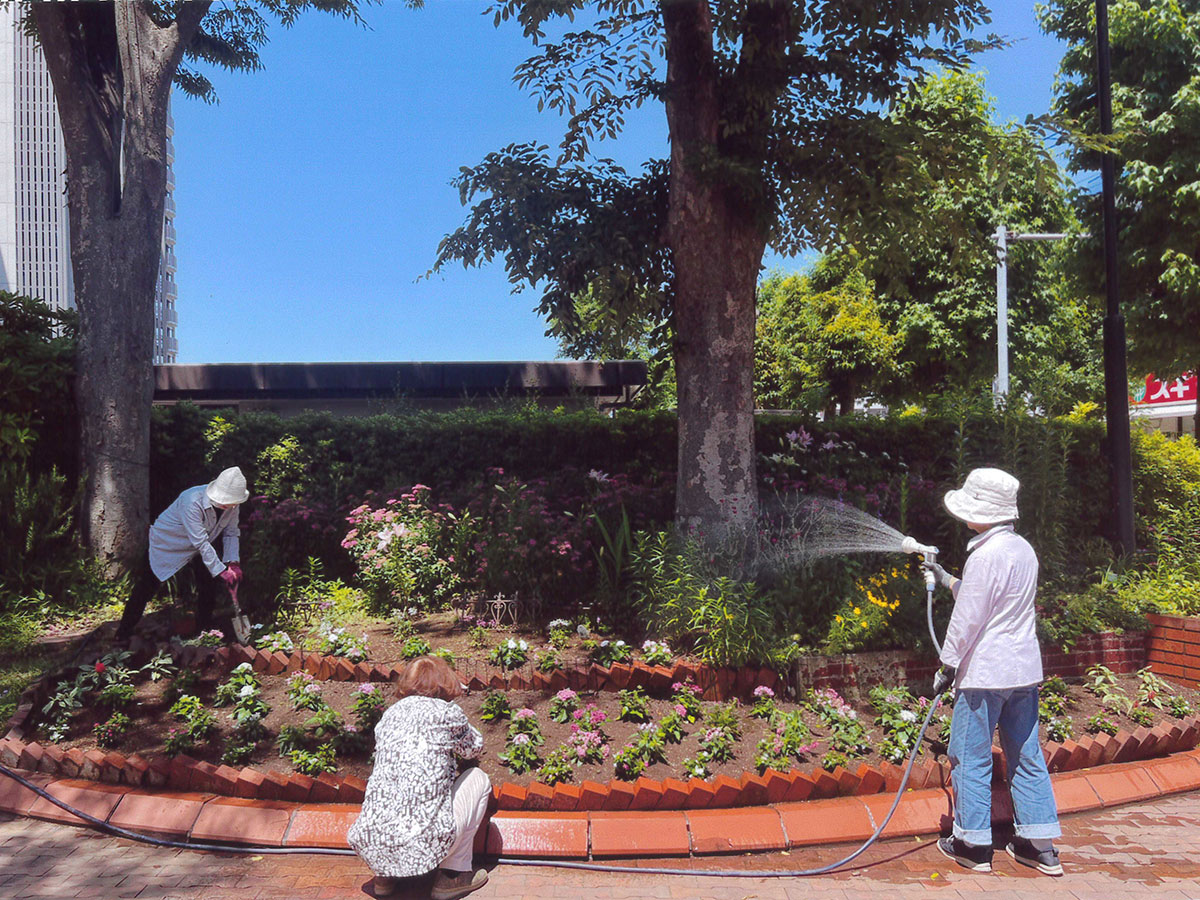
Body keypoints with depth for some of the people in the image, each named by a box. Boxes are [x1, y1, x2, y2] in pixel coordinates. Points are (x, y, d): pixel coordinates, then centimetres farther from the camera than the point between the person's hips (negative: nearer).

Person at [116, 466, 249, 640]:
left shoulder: (231, 505, -19)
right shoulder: (192, 501, -39)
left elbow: (231, 533, -6)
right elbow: (200, 542, -38)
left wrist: (233, 562, -21)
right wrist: (221, 570, -36)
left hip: (196, 548, 6)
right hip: (166, 543, -6)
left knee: (208, 582, -2)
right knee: (146, 587, 1)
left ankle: (205, 630, 14)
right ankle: (123, 634, 18)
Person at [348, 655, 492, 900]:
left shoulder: (390, 713, 14)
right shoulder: (447, 712, 2)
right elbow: (474, 750, 22)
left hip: (371, 847, 6)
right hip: (426, 843, -5)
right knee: (478, 778, 18)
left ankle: (385, 876, 24)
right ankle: (452, 875, 16)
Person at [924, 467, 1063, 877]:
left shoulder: (986, 555, -19)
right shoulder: (1023, 550, 8)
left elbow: (967, 620, -17)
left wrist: (947, 666, -7)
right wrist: (945, 578, 29)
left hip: (984, 673, -9)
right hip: (1024, 669, 9)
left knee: (970, 756, 5)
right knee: (1026, 755, 14)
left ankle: (973, 845, 15)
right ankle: (1041, 847, 21)